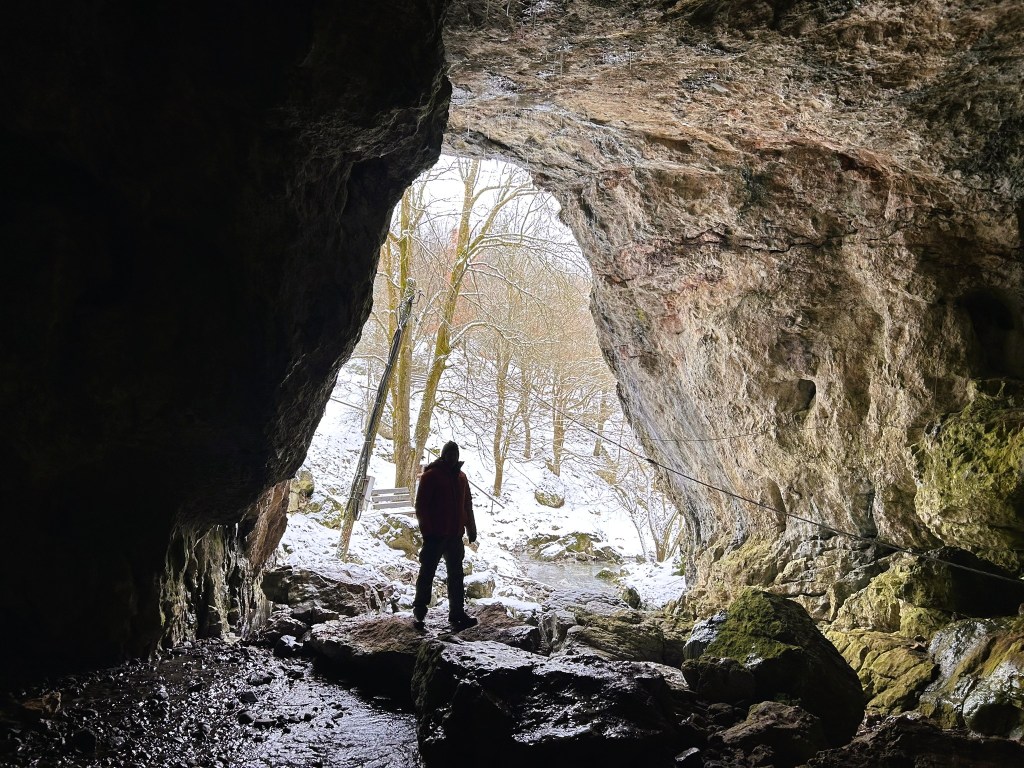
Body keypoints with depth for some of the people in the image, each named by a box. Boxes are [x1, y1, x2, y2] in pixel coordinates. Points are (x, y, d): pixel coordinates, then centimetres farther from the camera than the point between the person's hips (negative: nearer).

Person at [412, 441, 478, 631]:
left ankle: (457, 613, 10)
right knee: (427, 573, 0)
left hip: (455, 535, 6)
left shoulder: (460, 477, 13)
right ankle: (419, 612, 9)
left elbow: (467, 505, 19)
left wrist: (471, 528, 14)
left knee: (456, 574, 7)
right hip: (435, 535, -6)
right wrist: (427, 530, -14)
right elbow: (421, 505, -9)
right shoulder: (431, 476, -6)